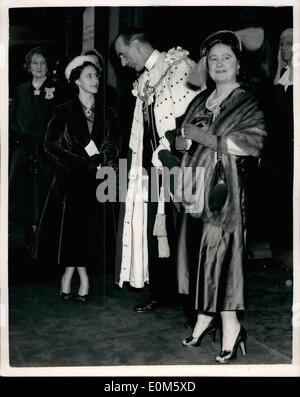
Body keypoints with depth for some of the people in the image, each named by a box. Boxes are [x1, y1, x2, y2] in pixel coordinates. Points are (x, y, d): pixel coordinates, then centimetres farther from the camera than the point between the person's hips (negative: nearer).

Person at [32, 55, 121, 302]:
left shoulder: (108, 115, 12)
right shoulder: (64, 112, 2)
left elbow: (115, 146, 10)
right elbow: (51, 145, -4)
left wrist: (99, 160, -10)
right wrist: (82, 162, -12)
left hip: (97, 182, 2)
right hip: (71, 180, -2)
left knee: (90, 230, -2)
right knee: (71, 225, -5)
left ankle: (70, 272, 14)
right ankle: (82, 274, 11)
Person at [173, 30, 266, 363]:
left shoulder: (248, 103, 1)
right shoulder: (200, 100, 16)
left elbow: (252, 142, -15)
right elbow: (178, 142, 14)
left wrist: (203, 136, -12)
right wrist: (185, 138, -10)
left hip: (225, 190, -5)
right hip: (194, 187, 5)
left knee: (220, 251, -6)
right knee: (199, 250, 7)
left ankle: (230, 324, 5)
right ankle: (204, 316, 19)